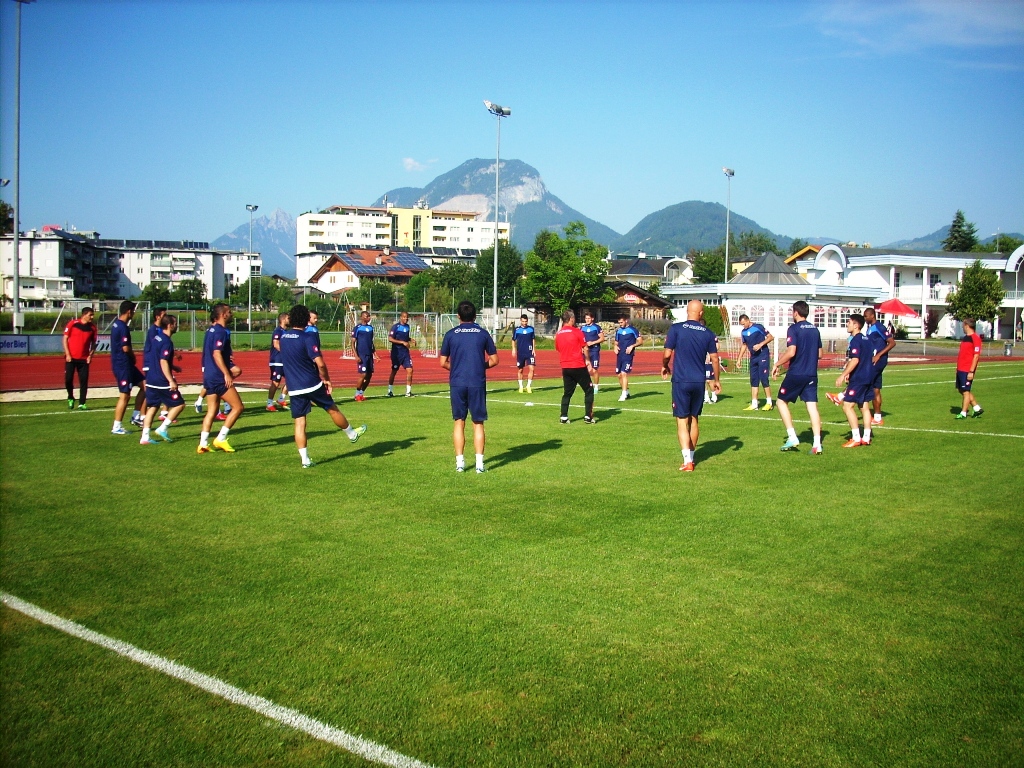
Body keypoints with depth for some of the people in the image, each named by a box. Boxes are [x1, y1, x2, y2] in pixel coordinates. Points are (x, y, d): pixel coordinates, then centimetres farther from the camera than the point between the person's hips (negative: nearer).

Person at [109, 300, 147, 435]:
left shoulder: (116, 324, 12)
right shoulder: (123, 327, -19)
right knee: (124, 396, -4)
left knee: (144, 385, 14)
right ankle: (117, 427, 1)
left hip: (125, 364, 10)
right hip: (123, 365, -10)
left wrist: (131, 355, 7)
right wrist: (133, 355, -4)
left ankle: (136, 416, 16)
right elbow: (126, 348, -24)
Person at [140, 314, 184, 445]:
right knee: (179, 404, 3)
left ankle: (145, 437, 8)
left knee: (152, 407, 11)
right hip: (162, 381, -9)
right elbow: (163, 362, -23)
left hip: (151, 380, 9)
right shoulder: (167, 342, -16)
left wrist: (172, 367, 32)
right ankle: (163, 428, -1)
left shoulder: (156, 339, 12)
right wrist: (171, 381, -23)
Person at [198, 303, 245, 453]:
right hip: (218, 377, -10)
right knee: (238, 407, -3)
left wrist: (229, 368, 25)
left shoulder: (211, 330, 16)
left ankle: (203, 444, 8)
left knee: (212, 411, 12)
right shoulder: (221, 331, -14)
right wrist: (226, 374, -21)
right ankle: (221, 439, -3)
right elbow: (217, 354, -22)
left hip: (209, 376, 10)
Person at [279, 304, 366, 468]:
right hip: (312, 384, -4)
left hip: (294, 388, 5)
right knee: (332, 410, 16)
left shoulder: (283, 337, 5)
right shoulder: (308, 337, -15)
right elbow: (320, 363, -20)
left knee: (299, 423, 5)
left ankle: (305, 459, 4)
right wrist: (327, 380, -5)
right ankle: (352, 434, 36)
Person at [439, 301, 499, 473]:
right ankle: (479, 463, 2)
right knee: (478, 423, 6)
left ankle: (460, 462, 7)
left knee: (459, 422, 9)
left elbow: (443, 363, 2)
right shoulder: (483, 334, 2)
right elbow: (494, 360, 4)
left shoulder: (451, 334, 1)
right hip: (477, 383, 0)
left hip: (457, 383, 0)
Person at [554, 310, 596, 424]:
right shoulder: (577, 332, -8)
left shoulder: (558, 334, 6)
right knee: (589, 390, 6)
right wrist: (588, 363, 7)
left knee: (567, 393, 13)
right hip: (579, 366, -5)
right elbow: (585, 349, -5)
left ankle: (563, 417, 8)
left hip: (565, 367, 5)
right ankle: (588, 416, 2)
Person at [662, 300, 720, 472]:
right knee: (694, 419, 16)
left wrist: (665, 367, 15)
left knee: (682, 421, -1)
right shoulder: (708, 334, 3)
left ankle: (687, 461, -10)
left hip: (681, 381, -3)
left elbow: (667, 354, -7)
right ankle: (690, 457, 25)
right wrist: (717, 380, 20)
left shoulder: (676, 328, -7)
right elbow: (714, 359, 7)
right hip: (699, 382, 3)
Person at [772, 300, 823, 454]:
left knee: (782, 401, 10)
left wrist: (777, 364, -7)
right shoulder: (815, 330, 11)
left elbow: (791, 352, -20)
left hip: (795, 374, -6)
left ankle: (792, 437, 3)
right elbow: (819, 354, 16)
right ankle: (817, 444, -4)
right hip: (811, 375, 6)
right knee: (812, 406, 3)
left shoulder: (794, 329, -10)